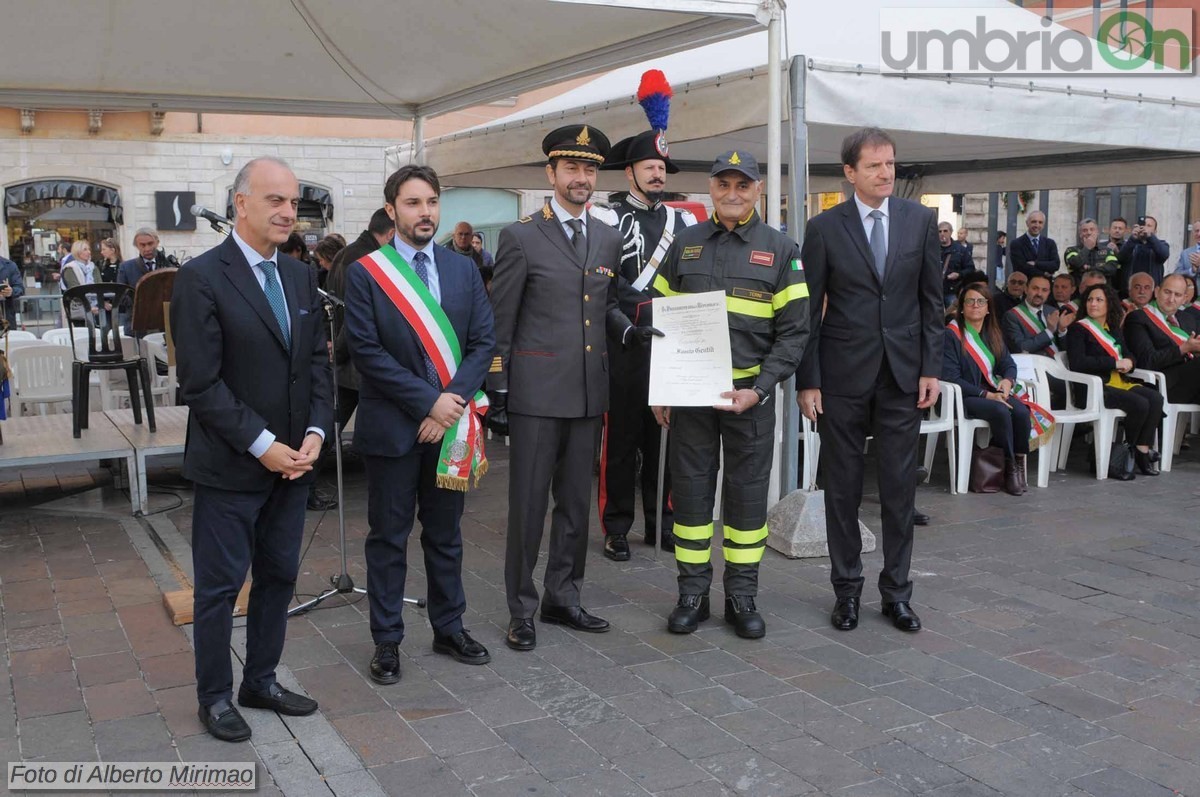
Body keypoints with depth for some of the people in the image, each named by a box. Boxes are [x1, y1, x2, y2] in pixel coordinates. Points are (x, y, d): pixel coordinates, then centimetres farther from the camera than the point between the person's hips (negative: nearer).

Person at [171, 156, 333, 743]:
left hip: (292, 460, 6)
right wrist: (262, 446, -17)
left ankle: (261, 681, 32)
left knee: (278, 577, 15)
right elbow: (201, 382, -16)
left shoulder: (300, 276, 8)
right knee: (220, 585, 7)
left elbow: (317, 361, 9)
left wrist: (314, 433, -5)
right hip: (230, 467, -6)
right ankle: (215, 697, 24)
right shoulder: (202, 277, -13)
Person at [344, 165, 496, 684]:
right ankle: (386, 641, 19)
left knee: (445, 534, 15)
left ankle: (449, 628, 29)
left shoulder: (464, 270, 7)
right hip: (392, 426, -3)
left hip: (452, 425, 4)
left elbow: (483, 342, 2)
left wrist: (454, 399, -12)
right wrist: (428, 402, -16)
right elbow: (366, 349, -12)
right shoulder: (365, 272, -5)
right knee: (389, 538, 7)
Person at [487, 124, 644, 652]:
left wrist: (628, 331, 0)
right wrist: (497, 394, -7)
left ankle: (562, 598, 27)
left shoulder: (608, 239, 13)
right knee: (528, 504, 1)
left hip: (588, 392, 5)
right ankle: (521, 610, 14)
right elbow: (500, 323, -4)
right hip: (536, 392, -5)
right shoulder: (521, 237, -3)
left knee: (576, 503, 13)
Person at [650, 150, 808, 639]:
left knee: (748, 491, 6)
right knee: (690, 488, 6)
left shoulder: (781, 249, 2)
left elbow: (794, 331, -1)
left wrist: (758, 390, -13)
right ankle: (692, 594, 18)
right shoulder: (685, 244, 7)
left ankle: (742, 596, 18)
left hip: (750, 393, -1)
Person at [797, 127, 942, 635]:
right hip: (843, 376, -1)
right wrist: (807, 380, -5)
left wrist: (932, 368, 0)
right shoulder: (825, 228, -2)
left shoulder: (920, 220, 4)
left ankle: (896, 591, 20)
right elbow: (809, 309, -2)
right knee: (843, 488, 8)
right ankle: (847, 589, 21)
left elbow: (932, 300, 6)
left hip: (903, 374, 2)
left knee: (900, 488, 6)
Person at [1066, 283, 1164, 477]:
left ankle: (1143, 449, -18)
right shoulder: (1078, 329, 0)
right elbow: (1077, 363, -13)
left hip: (1121, 382, 7)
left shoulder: (1115, 330, 22)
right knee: (1140, 404, -27)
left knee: (1156, 398, -20)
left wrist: (1129, 363, -4)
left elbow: (1129, 355, 22)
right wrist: (1115, 363, -13)